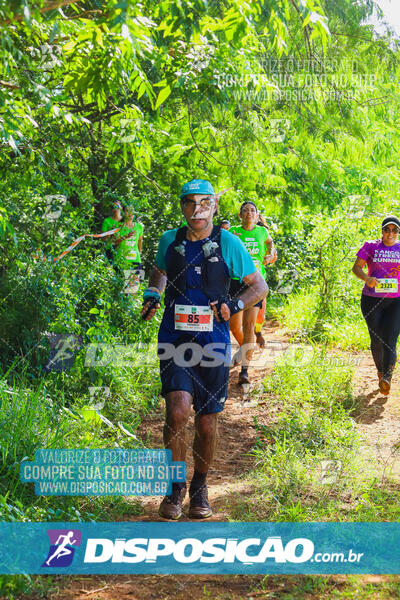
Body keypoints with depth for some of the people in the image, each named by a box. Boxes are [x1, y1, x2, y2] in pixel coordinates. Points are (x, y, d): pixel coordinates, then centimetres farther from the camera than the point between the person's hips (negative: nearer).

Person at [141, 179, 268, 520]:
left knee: (207, 422, 6)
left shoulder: (227, 243, -2)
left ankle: (200, 485, 31)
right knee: (177, 411, -18)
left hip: (213, 341, -1)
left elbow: (259, 287, 5)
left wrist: (233, 306, -13)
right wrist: (152, 294, 8)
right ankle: (176, 486, 2)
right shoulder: (170, 240, 6)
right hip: (174, 337, 1)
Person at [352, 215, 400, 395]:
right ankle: (380, 372, 28)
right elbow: (356, 267, -3)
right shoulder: (370, 246, 4)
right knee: (376, 340, 5)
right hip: (372, 300, 0)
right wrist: (366, 278, -23)